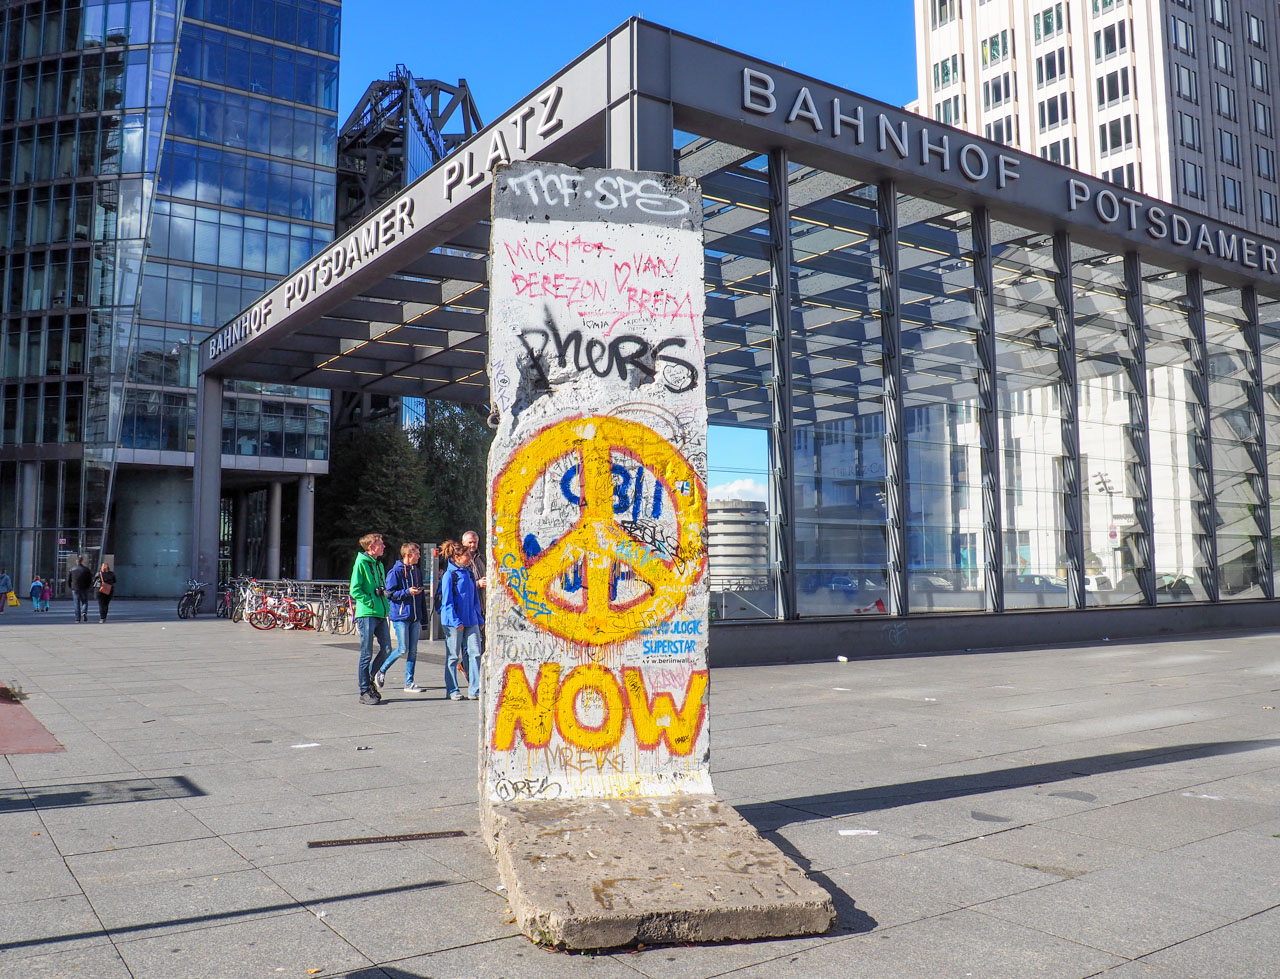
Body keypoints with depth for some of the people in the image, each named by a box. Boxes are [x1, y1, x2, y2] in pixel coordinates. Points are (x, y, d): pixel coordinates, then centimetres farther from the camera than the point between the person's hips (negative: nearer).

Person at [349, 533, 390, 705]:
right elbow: (355, 590, -13)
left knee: (386, 649, 5)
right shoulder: (361, 563, -7)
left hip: (380, 614, 7)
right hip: (366, 614, -7)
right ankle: (364, 691, 6)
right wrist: (371, 602, -15)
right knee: (367, 654, -2)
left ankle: (368, 679, 23)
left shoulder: (379, 564, 17)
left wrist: (385, 602, 10)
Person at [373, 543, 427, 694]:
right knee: (403, 650, -7)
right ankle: (380, 671, 13)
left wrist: (423, 617, 17)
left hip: (415, 617, 6)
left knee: (413, 650, 5)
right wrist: (407, 592, -21)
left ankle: (409, 683, 12)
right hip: (401, 615, -6)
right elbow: (390, 594, -10)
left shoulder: (417, 571, 14)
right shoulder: (396, 571, -7)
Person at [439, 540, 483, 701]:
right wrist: (456, 621, -15)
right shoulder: (449, 575, -7)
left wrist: (479, 618, 14)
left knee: (475, 653, 0)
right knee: (453, 656, 4)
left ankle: (474, 690, 5)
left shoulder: (469, 573, 12)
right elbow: (447, 601, -10)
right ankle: (452, 691, 14)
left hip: (471, 620, 6)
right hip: (453, 621, -6)